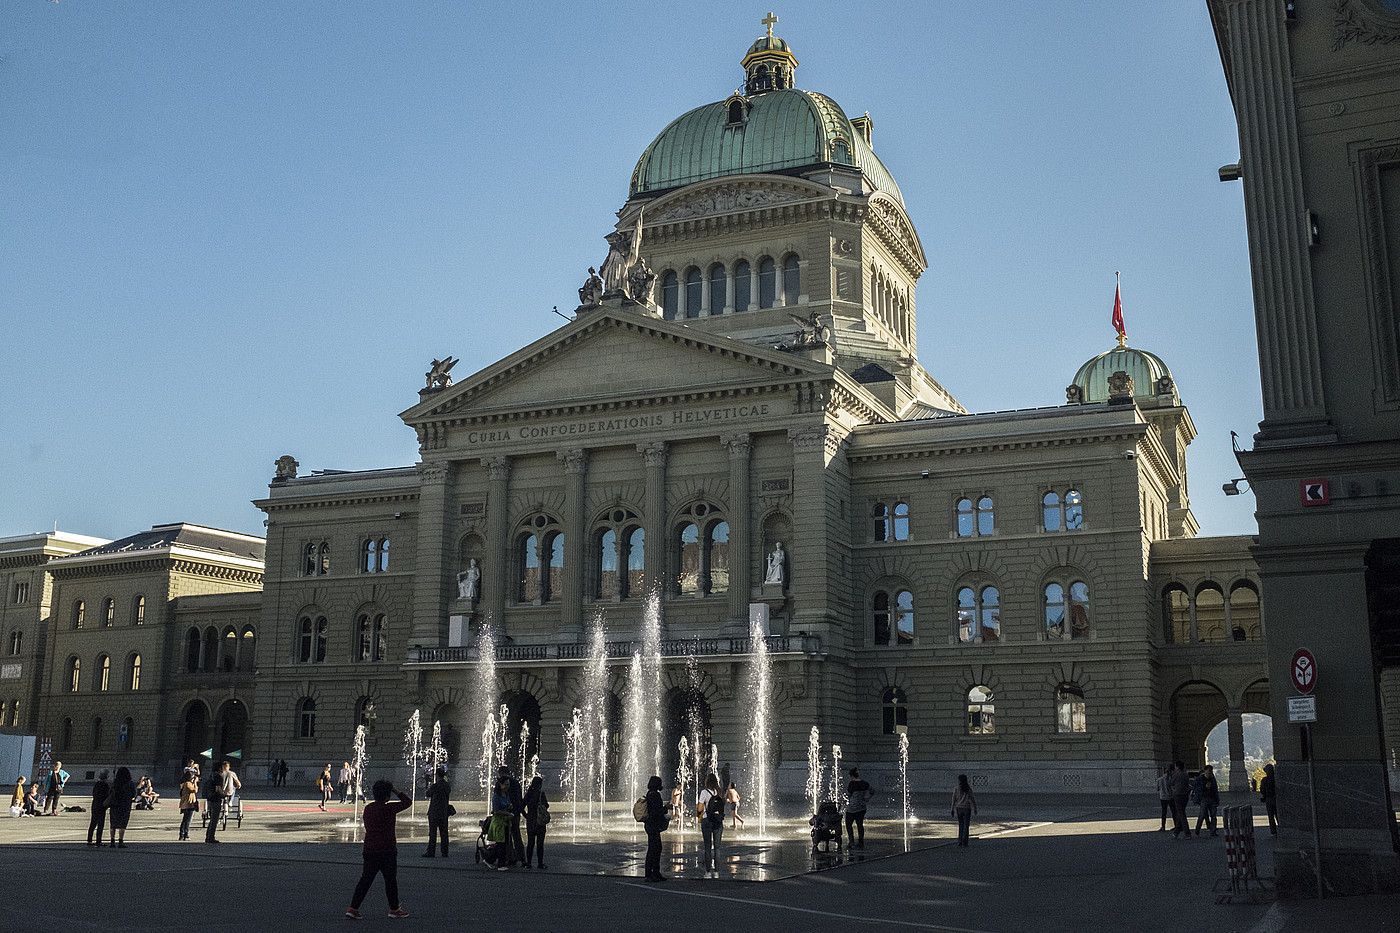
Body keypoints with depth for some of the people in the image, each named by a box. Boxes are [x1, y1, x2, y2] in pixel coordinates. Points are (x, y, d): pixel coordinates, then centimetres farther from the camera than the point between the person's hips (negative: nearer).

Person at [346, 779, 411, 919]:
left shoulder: (367, 808, 5)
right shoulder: (388, 809, -17)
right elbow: (407, 802, -6)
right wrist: (395, 790, 0)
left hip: (369, 850, 7)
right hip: (386, 852, -6)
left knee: (365, 879, 10)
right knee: (390, 880, 7)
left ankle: (353, 908, 5)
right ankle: (394, 909, 18)